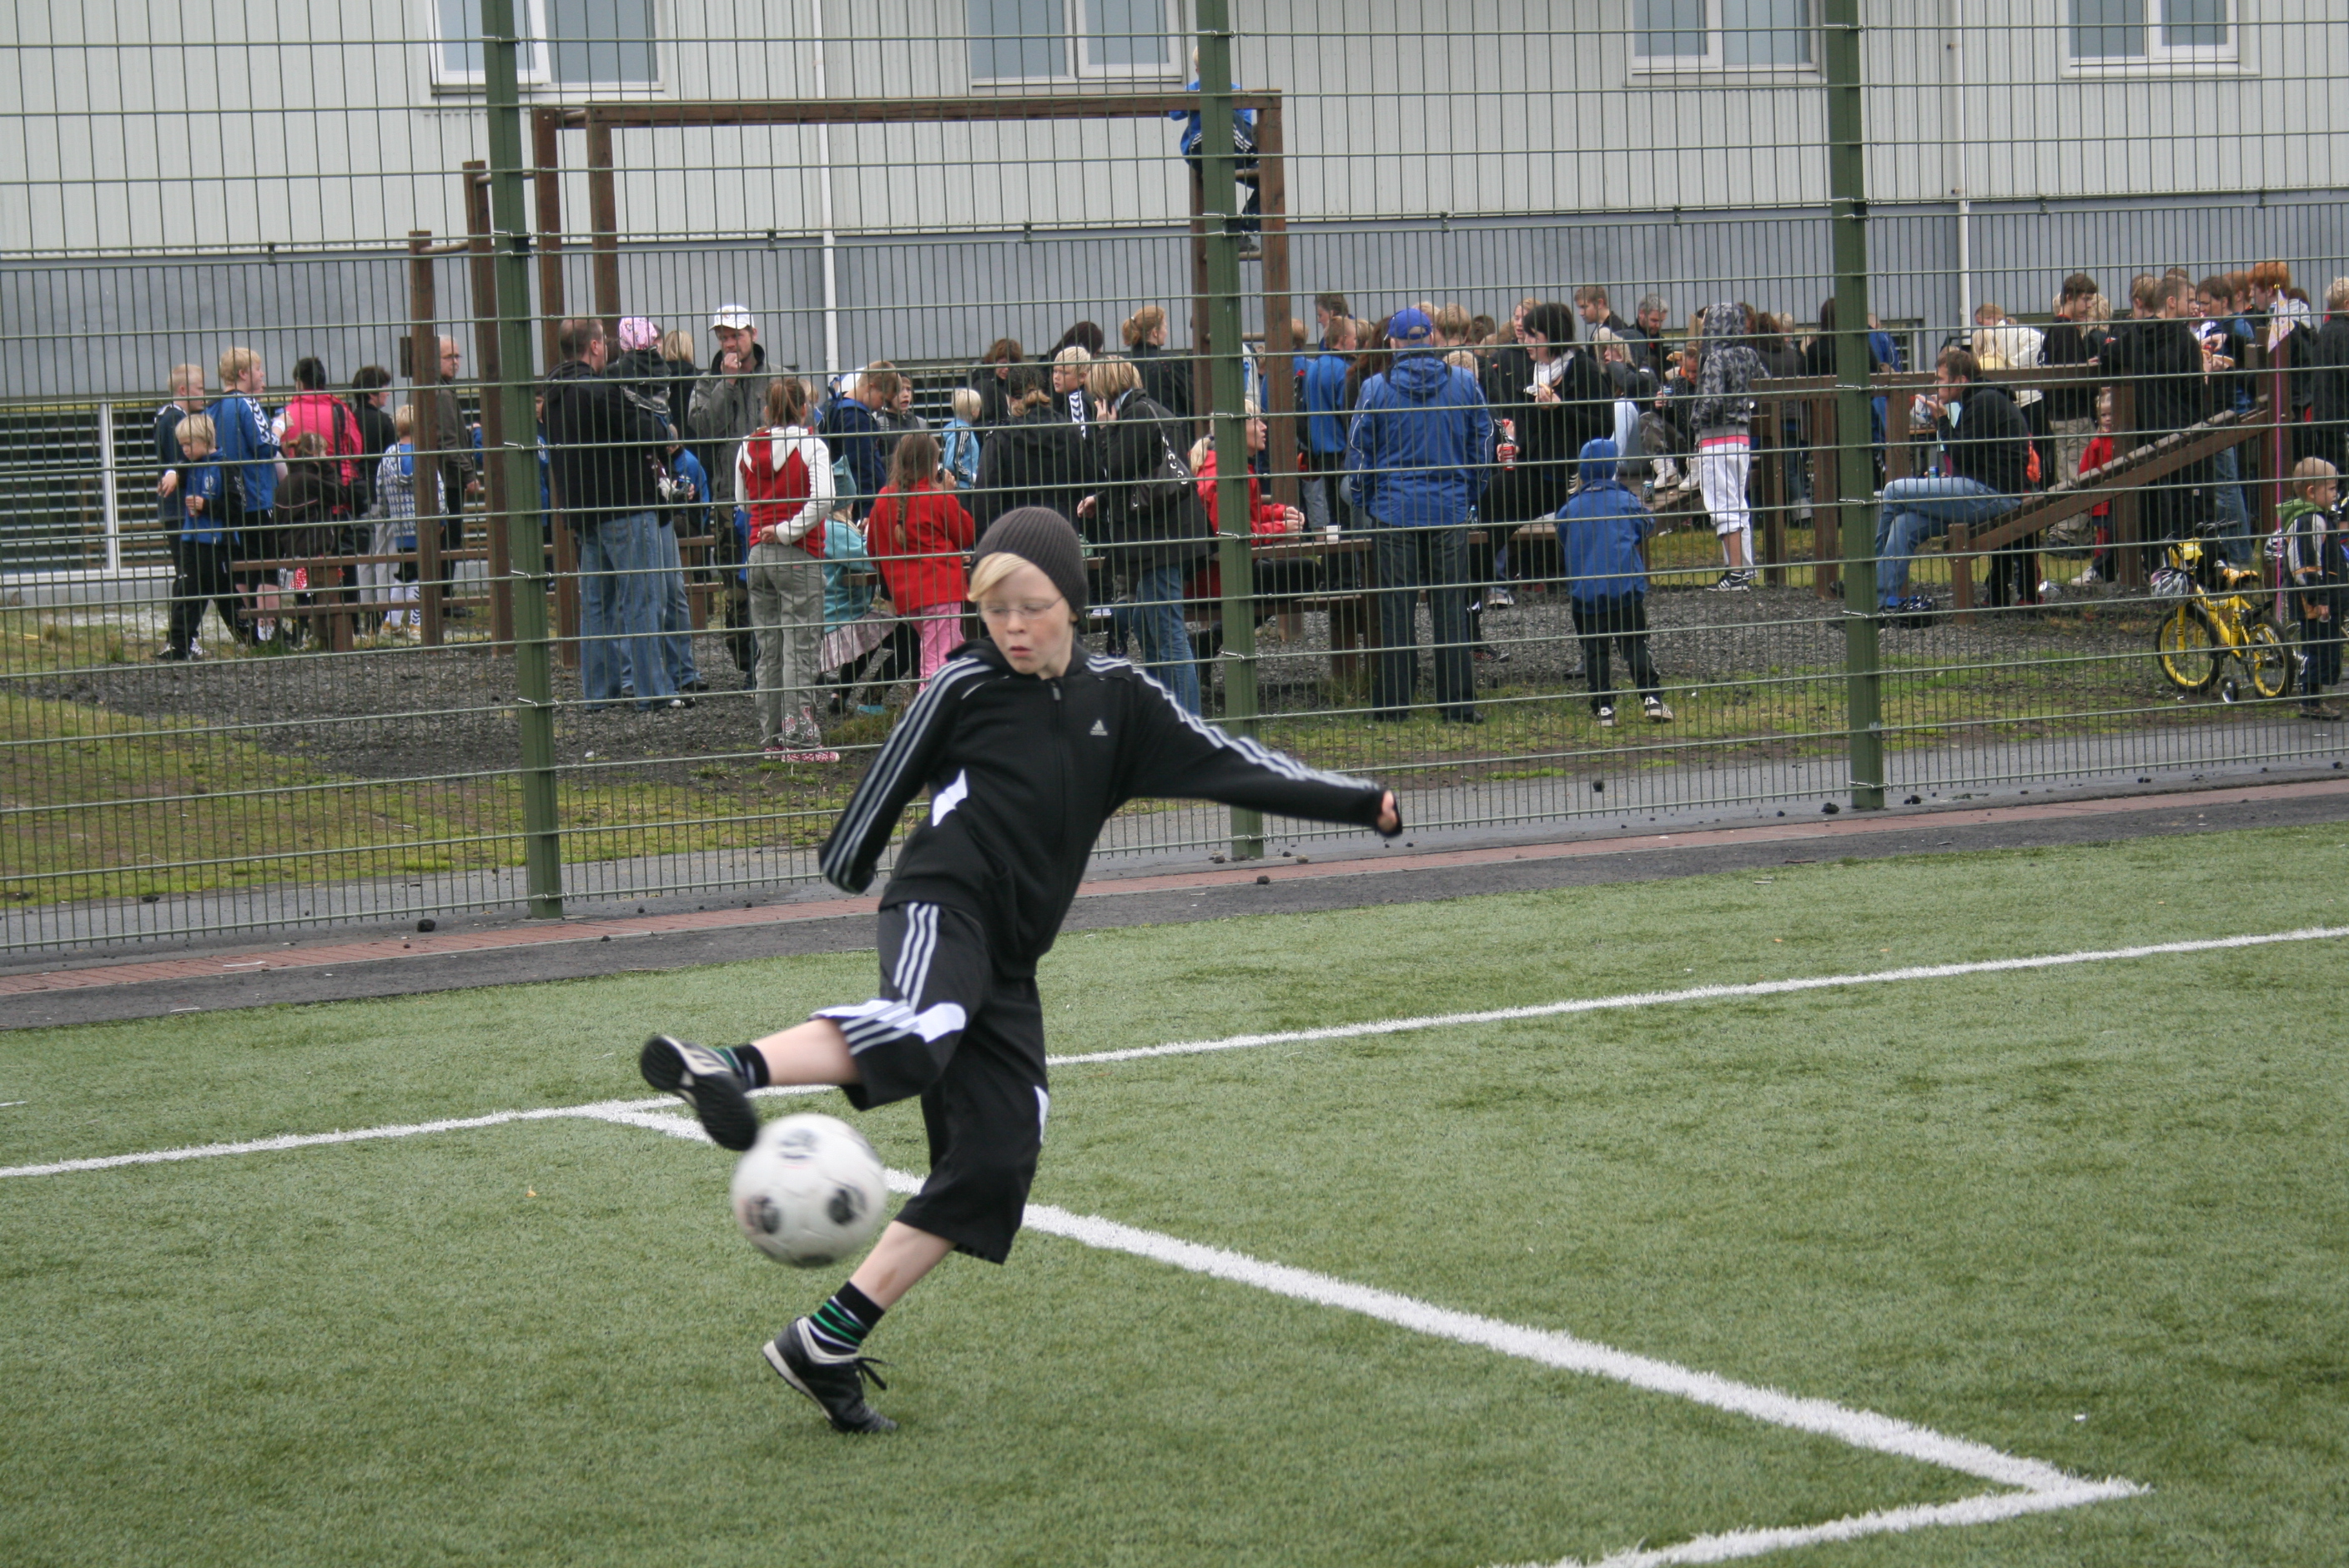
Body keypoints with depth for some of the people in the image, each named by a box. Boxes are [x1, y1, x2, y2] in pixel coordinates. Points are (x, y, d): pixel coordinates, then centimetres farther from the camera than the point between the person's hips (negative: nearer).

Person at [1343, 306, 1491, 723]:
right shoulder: (1463, 383, 1)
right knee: (1450, 608, 5)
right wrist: (1468, 497, 18)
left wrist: (1367, 501, 16)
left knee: (1396, 610, 4)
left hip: (1395, 512, -1)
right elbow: (1484, 444, 7)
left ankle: (1393, 703, 5)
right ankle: (1457, 701, 5)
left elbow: (1358, 453, 2)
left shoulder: (1376, 388, -3)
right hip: (1450, 512, 1)